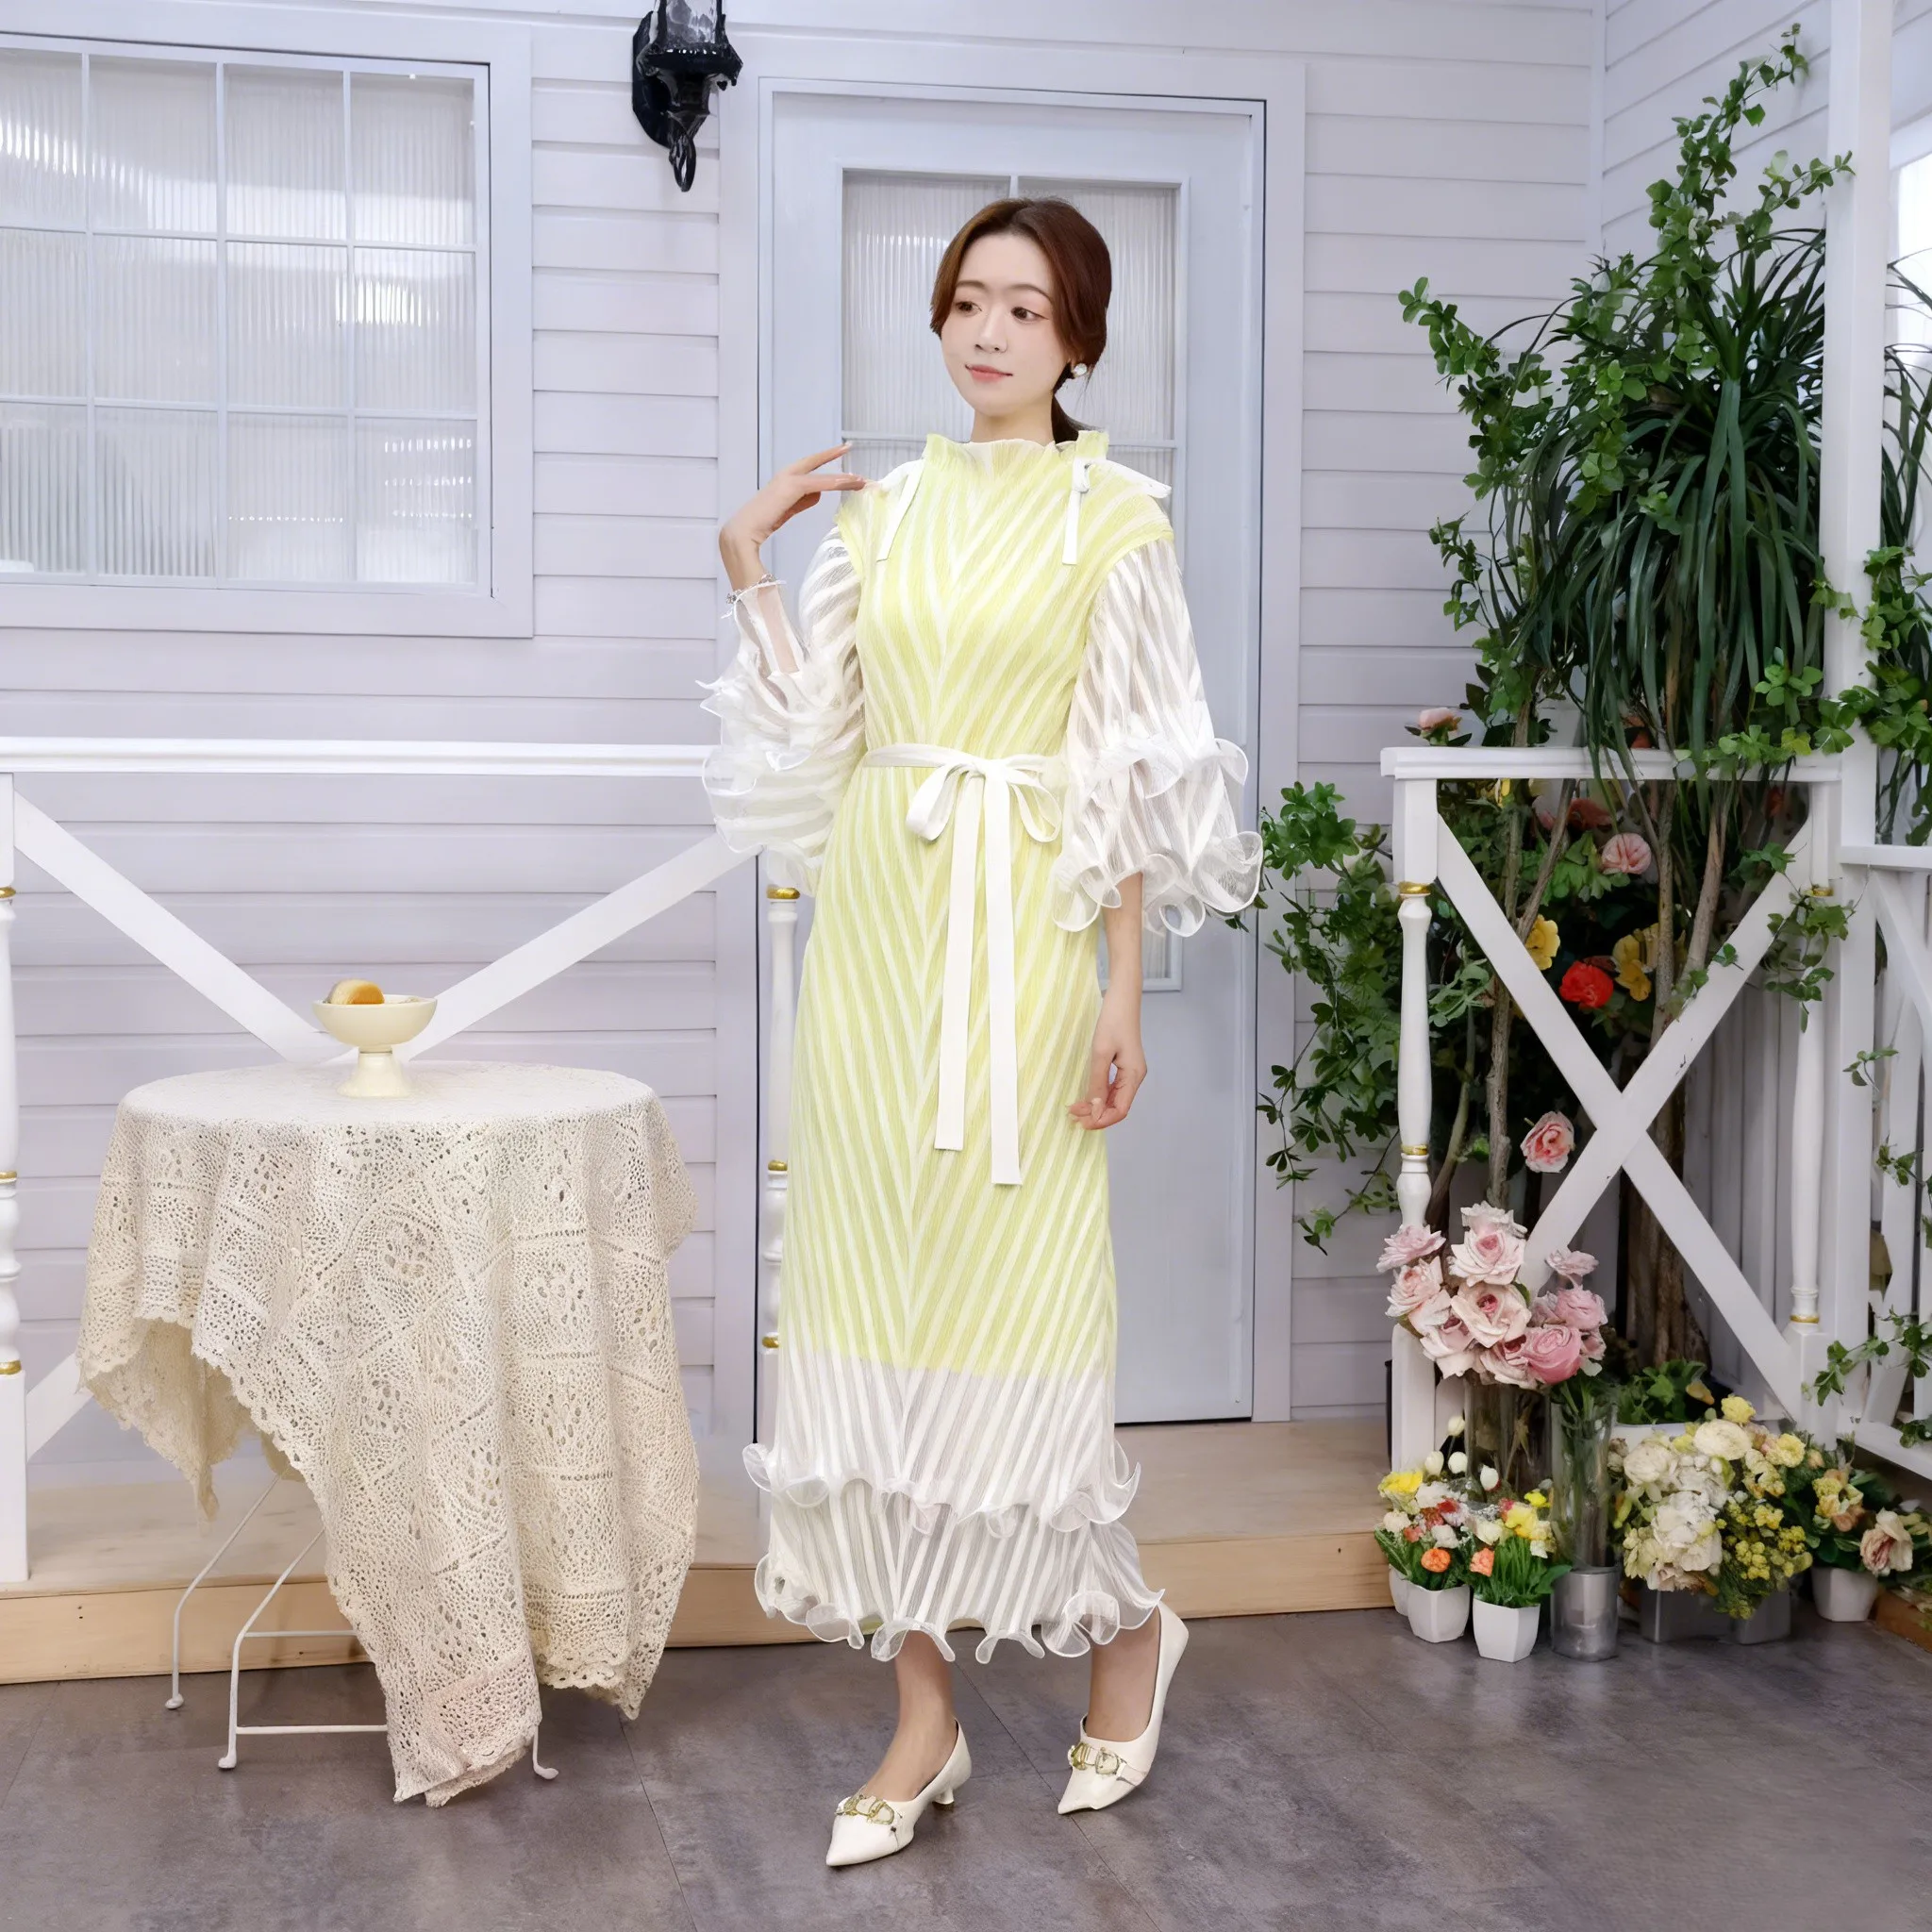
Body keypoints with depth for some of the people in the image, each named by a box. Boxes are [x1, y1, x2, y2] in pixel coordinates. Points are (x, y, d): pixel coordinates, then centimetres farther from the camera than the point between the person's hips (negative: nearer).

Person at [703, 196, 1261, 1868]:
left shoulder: (1115, 515, 0)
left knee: (1004, 1298, -4)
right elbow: (812, 725, 9)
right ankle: (926, 1716, 15)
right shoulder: (883, 508, 13)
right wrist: (745, 563, 4)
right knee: (876, 1291, 4)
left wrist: (1122, 986, -9)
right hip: (875, 919, 5)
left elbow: (1130, 773, -4)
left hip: (1018, 932, -5)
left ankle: (1129, 1621, 24)